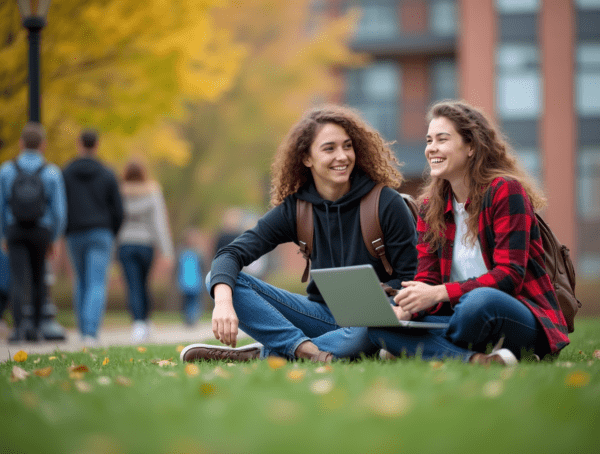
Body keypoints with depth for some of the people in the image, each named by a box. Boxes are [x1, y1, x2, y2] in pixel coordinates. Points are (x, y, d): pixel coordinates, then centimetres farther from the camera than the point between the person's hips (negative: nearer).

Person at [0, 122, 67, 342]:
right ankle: (34, 328, 19)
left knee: (19, 280, -5)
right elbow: (59, 210, -4)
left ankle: (20, 323, -25)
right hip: (41, 233, 1)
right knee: (38, 280, 16)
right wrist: (53, 239, 9)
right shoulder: (52, 173, -6)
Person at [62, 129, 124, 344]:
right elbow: (118, 210, 1)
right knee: (97, 284, -6)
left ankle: (83, 328, 20)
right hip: (101, 234, -1)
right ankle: (91, 332, -21)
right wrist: (112, 235, 17)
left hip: (75, 235, 1)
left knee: (80, 281, 19)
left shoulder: (65, 174, 1)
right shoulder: (107, 175, 1)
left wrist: (64, 232, 14)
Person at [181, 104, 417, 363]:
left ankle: (261, 355, -27)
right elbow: (231, 254, -10)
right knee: (222, 280, -11)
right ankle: (305, 349, -29)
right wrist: (223, 301, -31)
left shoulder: (386, 203, -10)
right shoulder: (295, 208, -2)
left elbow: (412, 277, -7)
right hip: (323, 314, 3)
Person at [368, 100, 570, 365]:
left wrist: (440, 293, -26)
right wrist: (404, 310, -18)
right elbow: (427, 279, 5)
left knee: (480, 300, -40)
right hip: (458, 315, 7)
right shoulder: (430, 206, 12)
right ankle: (477, 360, -30)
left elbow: (510, 275, -17)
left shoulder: (505, 191, -8)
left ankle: (425, 353, -14)